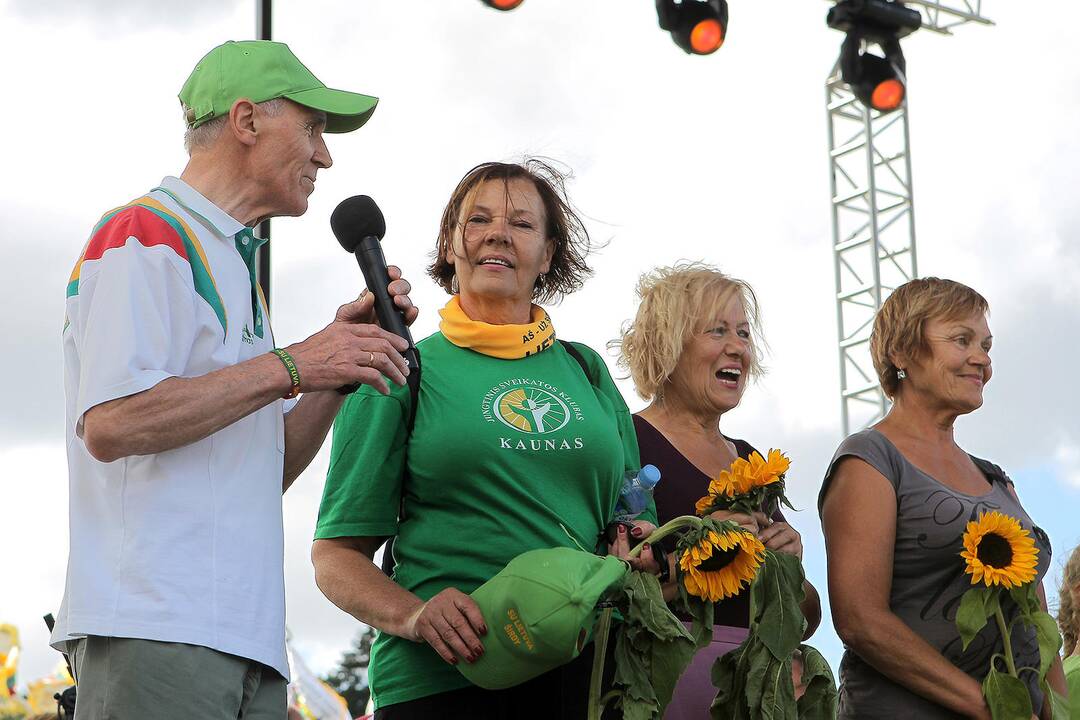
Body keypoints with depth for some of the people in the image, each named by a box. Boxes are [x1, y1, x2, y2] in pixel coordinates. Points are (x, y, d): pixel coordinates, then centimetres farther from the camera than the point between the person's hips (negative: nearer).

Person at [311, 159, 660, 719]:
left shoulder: (586, 370, 16)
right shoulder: (401, 373, 5)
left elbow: (630, 515, 22)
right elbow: (337, 554, 1)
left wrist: (641, 549, -1)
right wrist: (414, 616, -17)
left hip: (588, 671, 3)